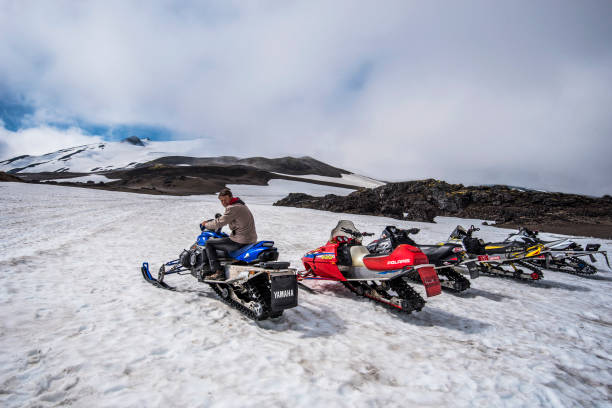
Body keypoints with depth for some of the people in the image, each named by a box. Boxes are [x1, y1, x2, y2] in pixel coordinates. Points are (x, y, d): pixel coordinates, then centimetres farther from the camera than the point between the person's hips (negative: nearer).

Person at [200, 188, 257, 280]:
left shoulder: (233, 208, -16)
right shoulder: (240, 204, 15)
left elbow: (219, 223, -15)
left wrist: (206, 224, 2)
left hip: (240, 242, -10)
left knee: (209, 243, 2)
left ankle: (218, 272, -1)